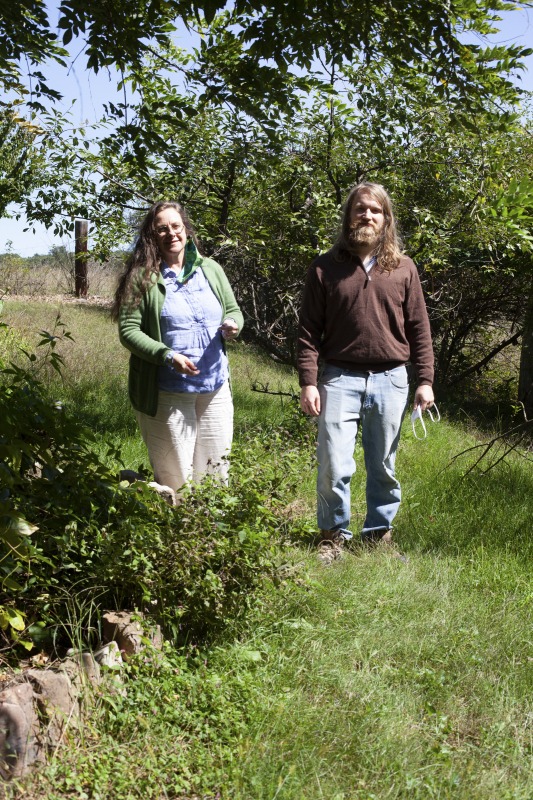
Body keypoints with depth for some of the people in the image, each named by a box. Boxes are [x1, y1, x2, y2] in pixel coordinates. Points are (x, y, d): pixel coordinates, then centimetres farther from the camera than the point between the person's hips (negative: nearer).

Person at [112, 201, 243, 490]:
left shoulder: (211, 269, 9)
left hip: (215, 389, 5)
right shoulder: (142, 277, -6)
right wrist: (167, 356, -23)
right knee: (176, 479, 5)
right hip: (168, 393, -4)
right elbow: (128, 330, -10)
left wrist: (232, 325, -7)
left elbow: (233, 310, 17)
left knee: (217, 473, 14)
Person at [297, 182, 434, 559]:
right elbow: (309, 330, 0)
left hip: (390, 380, 1)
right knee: (334, 466, -3)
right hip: (340, 378, -1)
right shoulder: (326, 267, 2)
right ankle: (334, 534, 17)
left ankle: (380, 532, 28)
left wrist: (425, 380, 2)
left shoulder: (403, 268, 6)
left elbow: (419, 328, 7)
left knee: (384, 467, 11)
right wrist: (309, 382, -7)